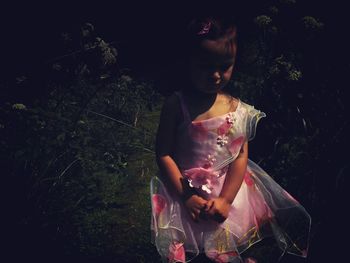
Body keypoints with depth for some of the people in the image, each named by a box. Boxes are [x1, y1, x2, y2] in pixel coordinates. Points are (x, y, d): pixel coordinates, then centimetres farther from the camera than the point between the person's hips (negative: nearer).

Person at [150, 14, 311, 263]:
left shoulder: (239, 110, 1)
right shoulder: (176, 105, -7)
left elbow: (240, 158, -2)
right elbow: (164, 154, -8)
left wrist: (225, 200, -13)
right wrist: (186, 197, -15)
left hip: (229, 189, 3)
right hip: (186, 191, -3)